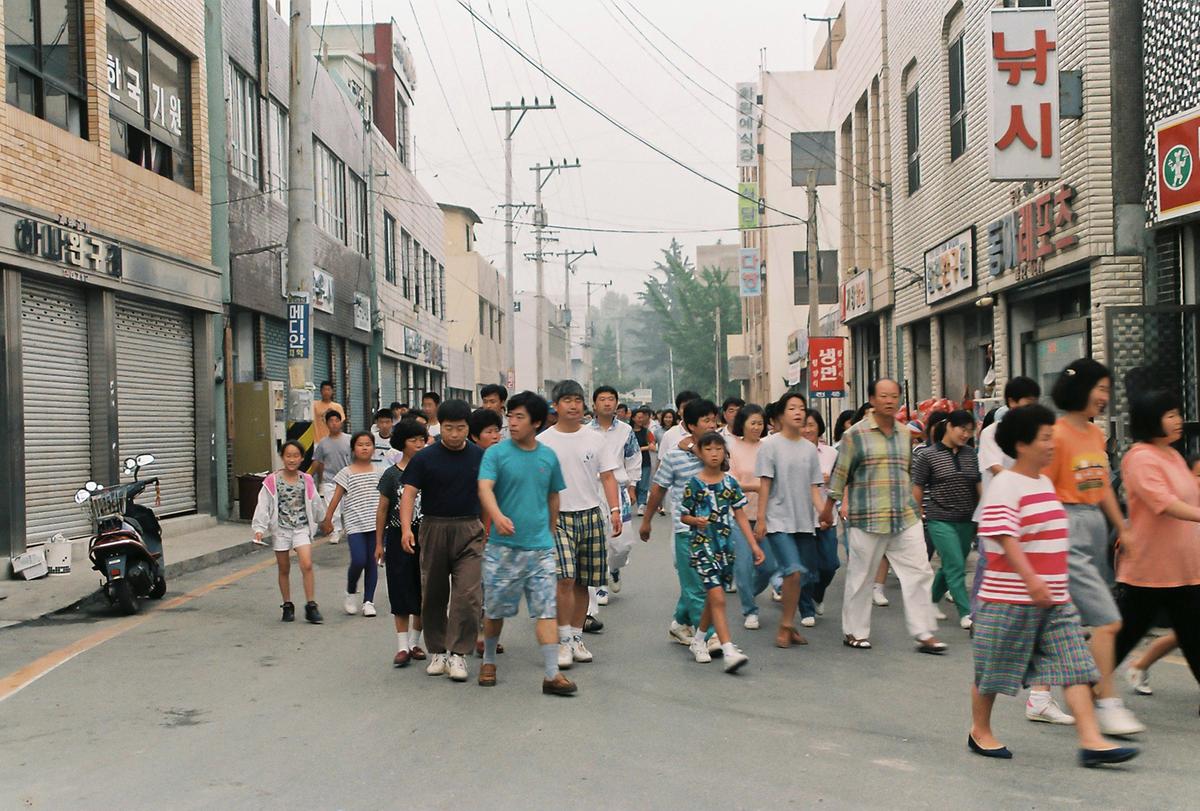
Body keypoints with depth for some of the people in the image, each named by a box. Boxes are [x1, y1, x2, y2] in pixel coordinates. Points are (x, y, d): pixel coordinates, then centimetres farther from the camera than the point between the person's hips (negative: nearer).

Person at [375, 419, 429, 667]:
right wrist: (379, 543, 4)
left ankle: (415, 642, 19)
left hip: (425, 537, 2)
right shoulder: (391, 474, 0)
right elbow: (382, 510, 5)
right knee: (400, 592, 0)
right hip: (398, 538, -2)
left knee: (423, 591, 6)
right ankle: (402, 646, 5)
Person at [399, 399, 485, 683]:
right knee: (433, 594, 9)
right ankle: (437, 651, 23)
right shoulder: (425, 458, -2)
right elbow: (409, 493, -7)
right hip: (434, 529, 0)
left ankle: (457, 654, -5)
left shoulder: (480, 457, 4)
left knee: (469, 593, -11)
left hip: (469, 531, 0)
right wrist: (406, 527, -21)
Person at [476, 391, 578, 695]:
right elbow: (485, 489, -19)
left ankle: (552, 675, 0)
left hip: (540, 547, 2)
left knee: (547, 610, -3)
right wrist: (498, 516, -38)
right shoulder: (496, 453, -5)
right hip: (503, 546, -2)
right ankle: (488, 661, 32)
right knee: (495, 609, 10)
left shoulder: (549, 456, 6)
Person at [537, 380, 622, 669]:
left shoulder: (595, 439, 8)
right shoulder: (543, 441, 1)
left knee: (583, 582, 7)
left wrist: (615, 510, -4)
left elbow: (607, 476, 7)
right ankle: (564, 641, -6)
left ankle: (577, 638, 19)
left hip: (591, 515, 3)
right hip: (558, 517, -3)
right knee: (565, 578, -15)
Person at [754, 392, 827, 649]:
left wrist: (823, 513, -6)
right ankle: (786, 627, -4)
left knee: (803, 574, 5)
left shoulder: (810, 448, 11)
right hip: (779, 521, -5)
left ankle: (788, 625, 19)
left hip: (804, 521, 5)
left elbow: (814, 487, 9)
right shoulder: (770, 445, -2)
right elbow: (765, 485, -4)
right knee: (793, 571, -18)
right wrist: (761, 519, -9)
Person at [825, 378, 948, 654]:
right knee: (860, 577, 5)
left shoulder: (904, 433, 11)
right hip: (867, 518, -5)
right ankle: (854, 632, 19)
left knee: (919, 572, 0)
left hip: (906, 518, 5)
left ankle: (924, 634, 6)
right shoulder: (855, 434, -5)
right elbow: (840, 473, 0)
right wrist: (829, 507, 4)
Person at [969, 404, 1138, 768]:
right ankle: (979, 731, 24)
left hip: (1053, 598, 8)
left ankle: (1091, 741, -1)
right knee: (993, 670, 6)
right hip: (1010, 599, -8)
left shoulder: (1045, 483, 13)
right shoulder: (1005, 485, -14)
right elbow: (1005, 537, -23)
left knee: (1076, 667, -1)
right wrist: (1032, 581, -31)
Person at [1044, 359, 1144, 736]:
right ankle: (1109, 704, -2)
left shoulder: (1096, 433, 13)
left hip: (1096, 525, 9)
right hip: (1068, 528, -8)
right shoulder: (1058, 434, -13)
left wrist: (1122, 529, 17)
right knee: (1107, 620, -11)